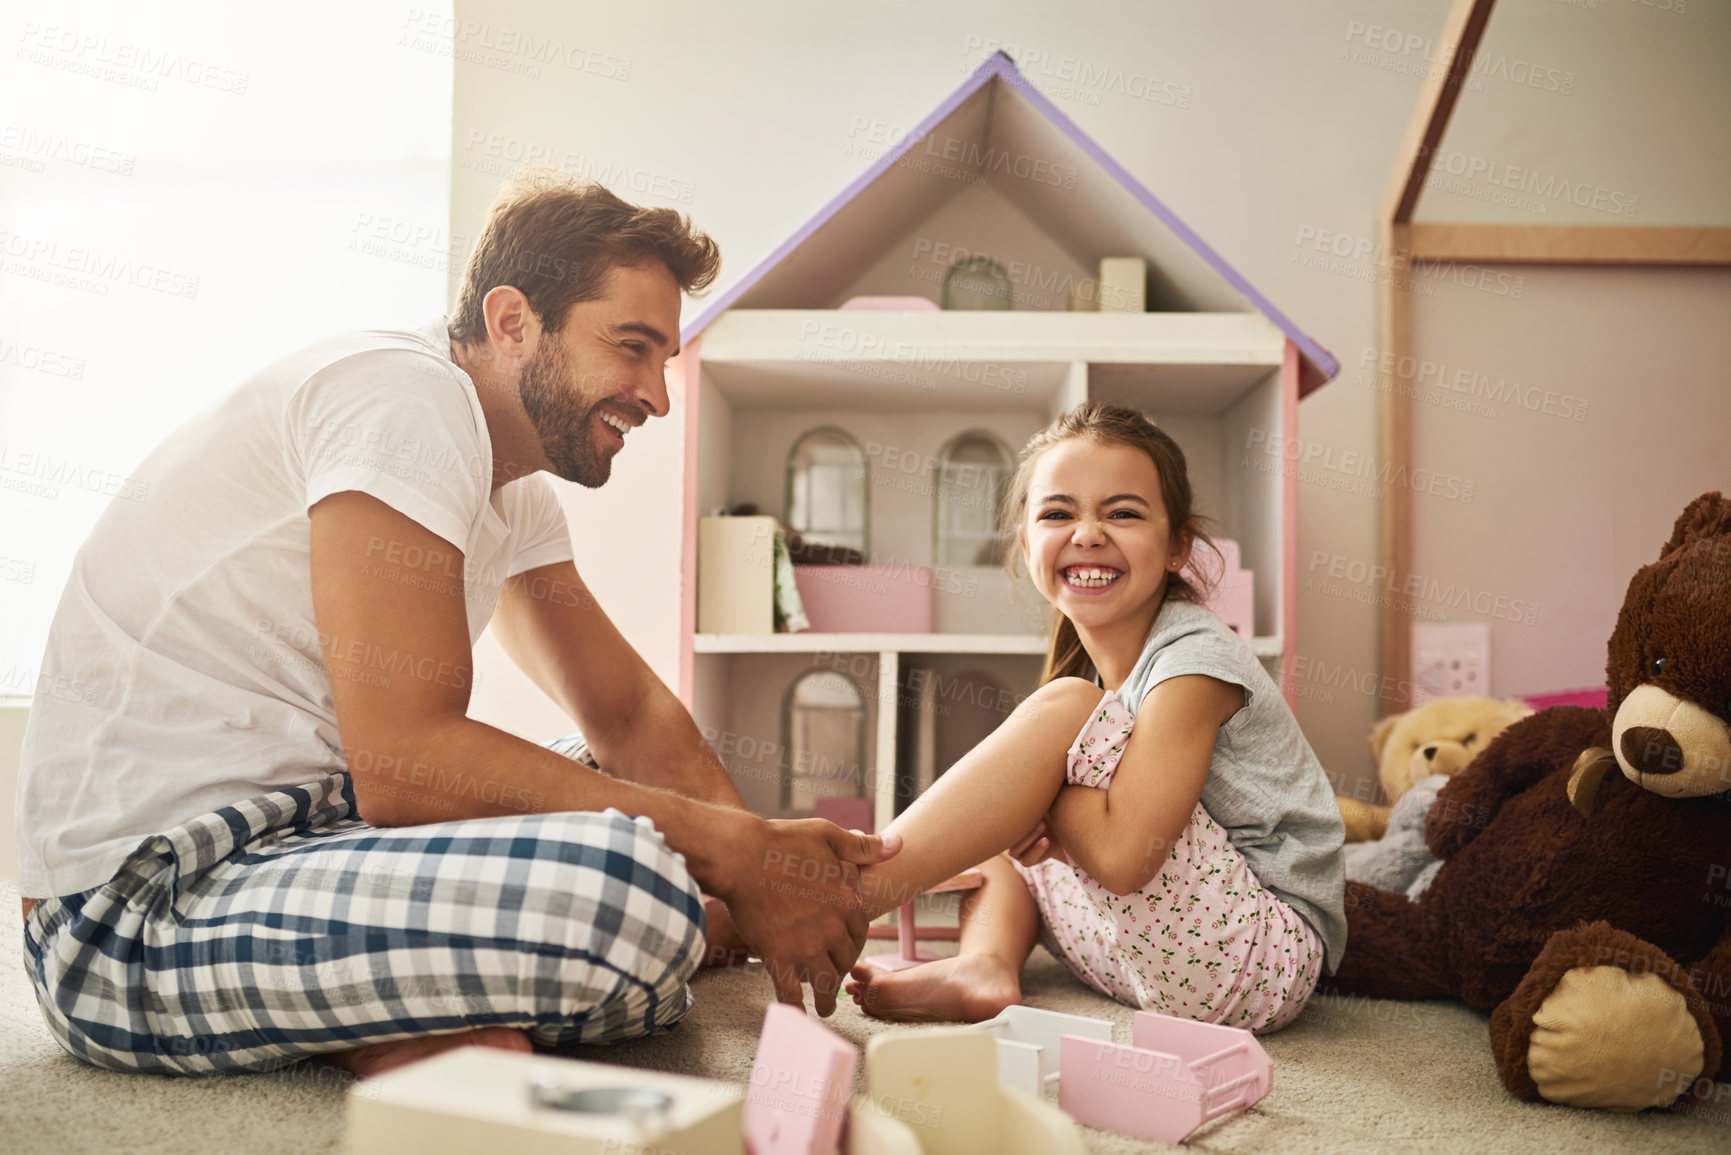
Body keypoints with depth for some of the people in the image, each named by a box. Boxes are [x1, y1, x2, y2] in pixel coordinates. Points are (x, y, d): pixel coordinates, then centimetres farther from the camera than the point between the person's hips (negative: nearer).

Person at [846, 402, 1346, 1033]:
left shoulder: (1195, 660, -16)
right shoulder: (1099, 670, 10)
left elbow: (1120, 854, -25)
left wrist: (1037, 779, -10)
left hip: (1269, 954, -9)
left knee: (1065, 708, -20)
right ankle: (983, 968, -13)